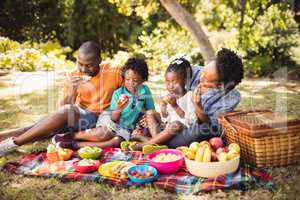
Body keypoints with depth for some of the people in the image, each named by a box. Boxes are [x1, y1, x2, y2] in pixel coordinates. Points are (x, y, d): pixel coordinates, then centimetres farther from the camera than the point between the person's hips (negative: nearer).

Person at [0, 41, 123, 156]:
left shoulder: (114, 72, -12)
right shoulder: (73, 77, -4)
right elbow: (63, 107, -6)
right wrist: (72, 91, -26)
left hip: (100, 119, -4)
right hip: (78, 117, 4)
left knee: (67, 111, -31)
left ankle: (12, 143, -28)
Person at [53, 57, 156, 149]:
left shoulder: (145, 91, -2)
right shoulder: (118, 93, -7)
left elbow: (151, 112, 6)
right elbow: (113, 118, -8)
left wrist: (143, 110, -15)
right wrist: (118, 109, -29)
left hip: (125, 128, 2)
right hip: (109, 121, -2)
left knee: (116, 142, -32)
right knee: (104, 134, -37)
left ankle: (74, 145, -28)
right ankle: (69, 136, -20)